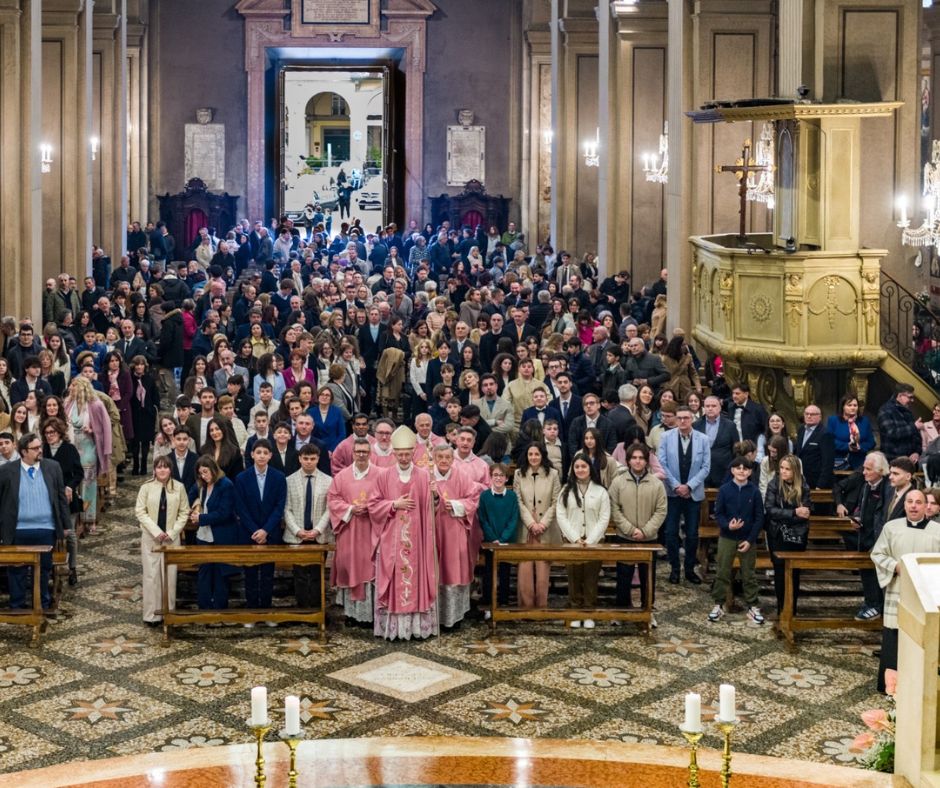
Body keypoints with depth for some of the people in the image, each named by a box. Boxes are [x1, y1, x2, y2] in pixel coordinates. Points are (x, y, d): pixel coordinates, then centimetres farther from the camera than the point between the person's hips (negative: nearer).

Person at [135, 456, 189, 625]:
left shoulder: (179, 487, -1)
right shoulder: (146, 487, -3)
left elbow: (184, 512, 2)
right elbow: (140, 512, -4)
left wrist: (172, 532, -9)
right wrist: (156, 531, -14)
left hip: (172, 538, 1)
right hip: (151, 538, -1)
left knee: (170, 575, 3)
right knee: (151, 575, 1)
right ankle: (152, 614, 6)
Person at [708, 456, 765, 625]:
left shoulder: (754, 491, -4)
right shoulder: (724, 489, -4)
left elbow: (759, 518, -2)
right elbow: (718, 513, -1)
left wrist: (750, 540, -8)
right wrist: (727, 525, -21)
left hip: (748, 539, 0)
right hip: (727, 538, 0)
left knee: (749, 574, 7)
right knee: (722, 573, 5)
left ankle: (752, 606, 15)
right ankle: (718, 605, 14)